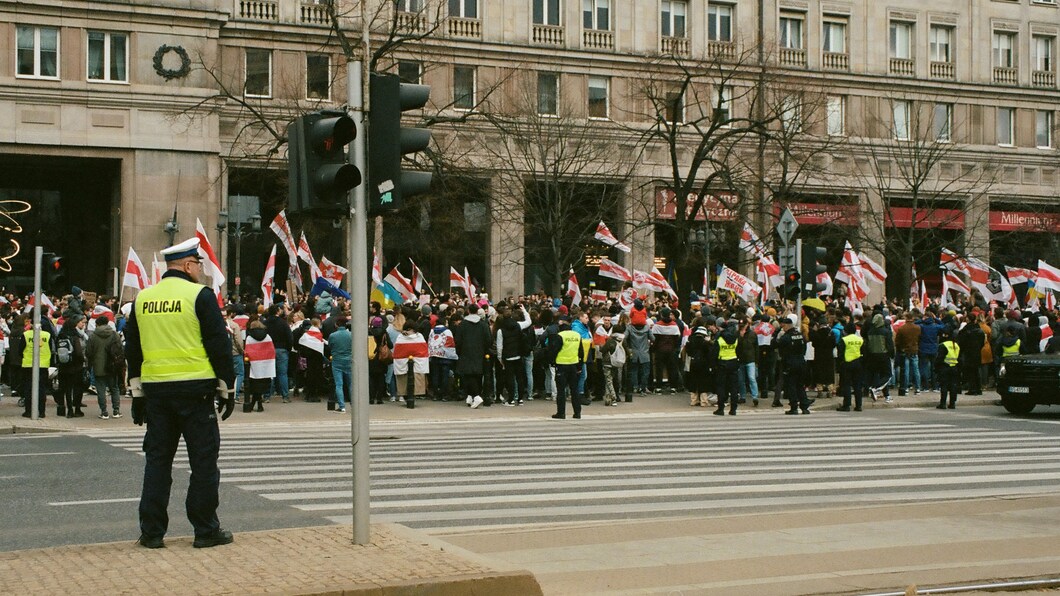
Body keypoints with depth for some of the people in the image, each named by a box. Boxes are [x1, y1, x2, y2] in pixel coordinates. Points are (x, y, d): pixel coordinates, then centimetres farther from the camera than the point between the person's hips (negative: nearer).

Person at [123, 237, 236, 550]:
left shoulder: (142, 299, 10)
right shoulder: (200, 295, -7)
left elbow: (132, 348, 15)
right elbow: (219, 344, -7)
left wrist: (137, 394, 20)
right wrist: (227, 389, 0)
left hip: (155, 388, 5)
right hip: (195, 389, -5)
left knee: (157, 460, 10)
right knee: (204, 460, 3)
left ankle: (152, 531, 10)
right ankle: (206, 530, 7)